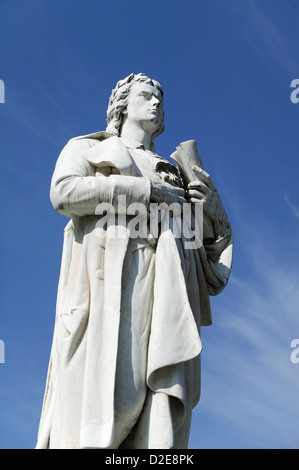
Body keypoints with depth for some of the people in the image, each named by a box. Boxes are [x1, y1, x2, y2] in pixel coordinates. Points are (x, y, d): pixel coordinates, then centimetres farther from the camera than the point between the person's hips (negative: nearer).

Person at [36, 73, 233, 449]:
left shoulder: (172, 175, 35)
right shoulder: (85, 148, 24)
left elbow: (209, 240, 28)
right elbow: (64, 193, 1)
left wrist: (214, 211, 7)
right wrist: (146, 189, -2)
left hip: (164, 290, 4)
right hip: (108, 277, -3)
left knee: (163, 411, -15)